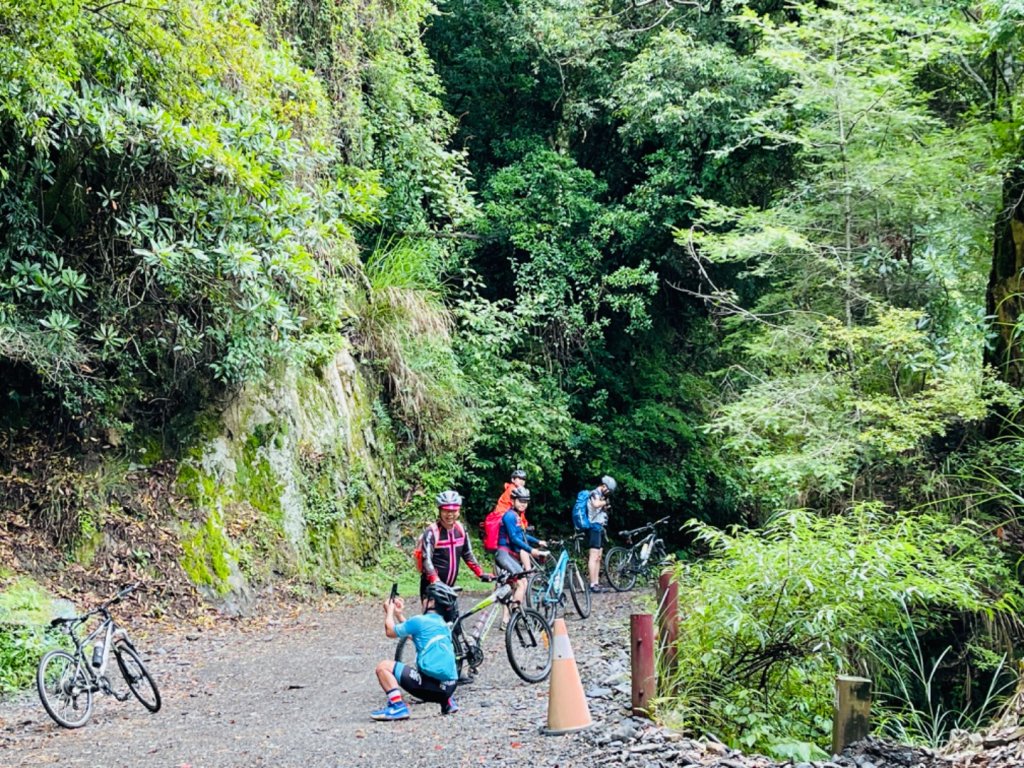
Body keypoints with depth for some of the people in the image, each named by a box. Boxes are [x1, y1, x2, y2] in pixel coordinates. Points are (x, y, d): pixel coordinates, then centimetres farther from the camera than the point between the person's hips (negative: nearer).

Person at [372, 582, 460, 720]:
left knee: (383, 667, -4)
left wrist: (389, 611, 22)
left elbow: (390, 632, 6)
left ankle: (397, 707, -16)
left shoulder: (420, 620, -6)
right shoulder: (443, 625, 18)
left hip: (432, 684, -8)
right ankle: (447, 700, 20)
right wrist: (399, 613, 34)